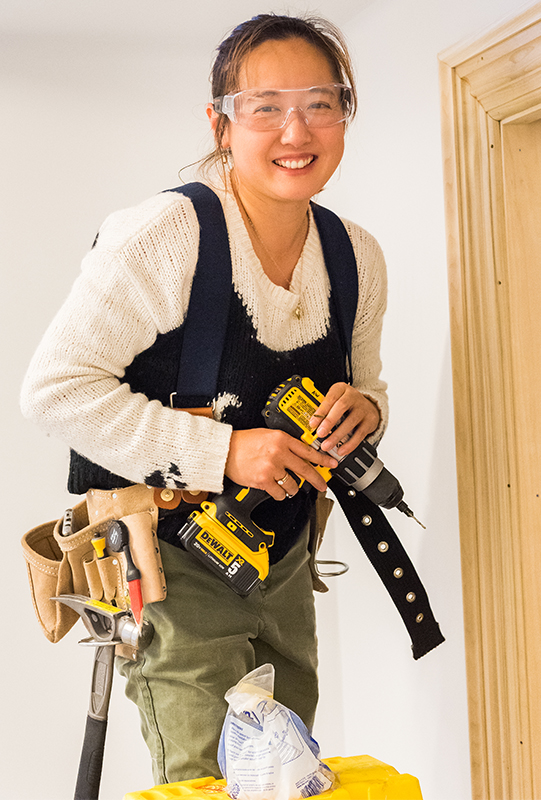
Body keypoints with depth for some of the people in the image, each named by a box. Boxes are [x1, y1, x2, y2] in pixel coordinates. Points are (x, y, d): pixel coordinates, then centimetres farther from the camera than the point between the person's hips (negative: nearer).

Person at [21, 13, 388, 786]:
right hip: (171, 560, -6)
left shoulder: (358, 255, -1)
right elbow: (54, 387, -21)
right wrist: (222, 450, -27)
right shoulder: (164, 236, -21)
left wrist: (363, 410, -13)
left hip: (282, 562, 6)